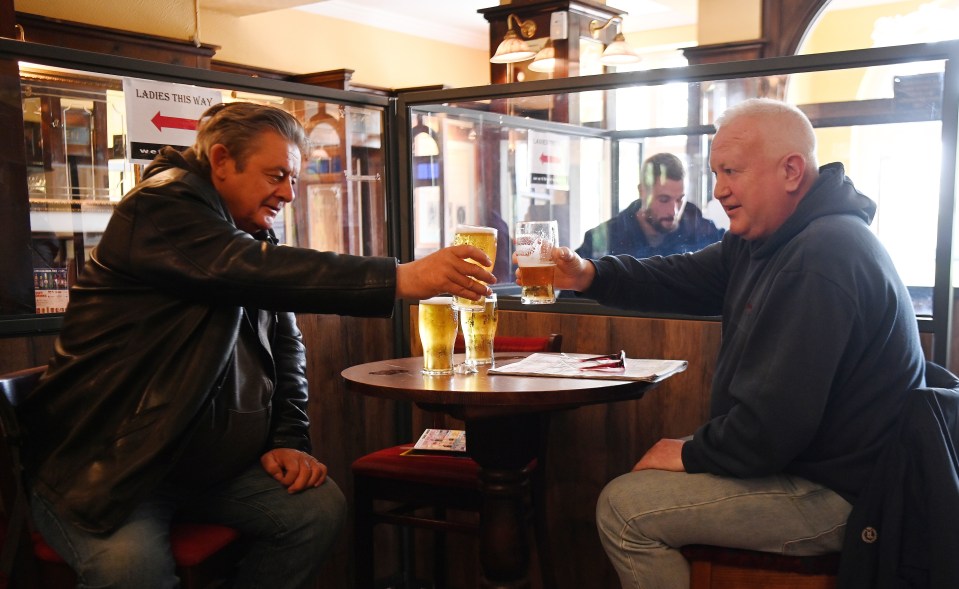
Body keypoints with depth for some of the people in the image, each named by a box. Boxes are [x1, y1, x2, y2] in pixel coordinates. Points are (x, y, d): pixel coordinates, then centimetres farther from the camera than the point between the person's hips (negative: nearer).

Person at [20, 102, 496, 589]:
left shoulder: (256, 237, 11)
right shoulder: (161, 206, -14)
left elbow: (285, 346, 13)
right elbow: (246, 269, -33)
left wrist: (288, 439, -3)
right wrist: (401, 279, -37)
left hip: (211, 464, 8)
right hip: (105, 467, -7)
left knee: (320, 507, -8)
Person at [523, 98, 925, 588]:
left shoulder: (819, 262, -28)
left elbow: (771, 423, -30)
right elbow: (684, 279, 4)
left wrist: (691, 453, -13)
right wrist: (591, 276, -11)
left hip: (834, 494, -10)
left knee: (623, 507, -9)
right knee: (644, 481, 20)